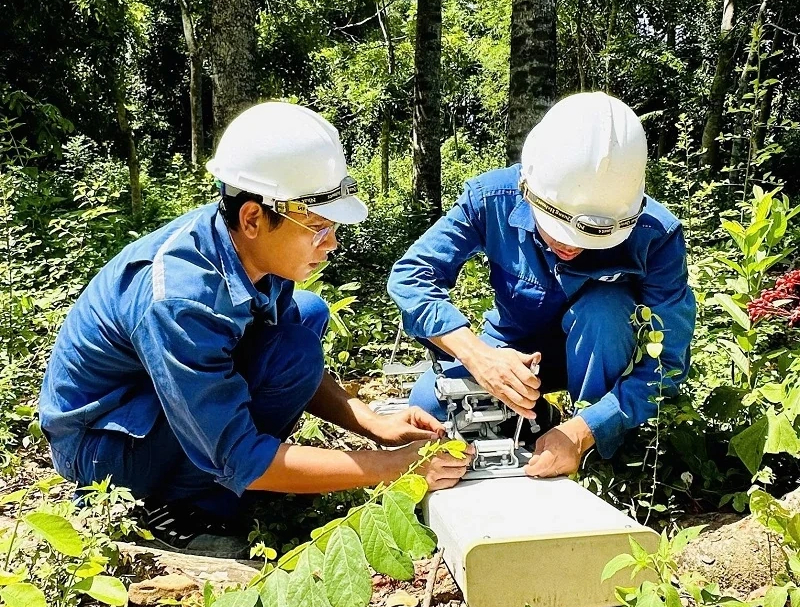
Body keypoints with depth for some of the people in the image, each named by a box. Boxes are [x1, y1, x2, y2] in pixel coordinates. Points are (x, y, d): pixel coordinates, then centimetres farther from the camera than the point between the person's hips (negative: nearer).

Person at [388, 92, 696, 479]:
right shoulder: (494, 198, -27)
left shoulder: (655, 236, -29)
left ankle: (596, 459, -13)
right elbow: (411, 275, -25)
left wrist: (580, 432, -41)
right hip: (513, 353, 1)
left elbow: (667, 360, -28)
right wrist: (476, 354, -42)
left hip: (598, 359, -1)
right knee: (428, 402, -25)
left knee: (604, 307, -35)